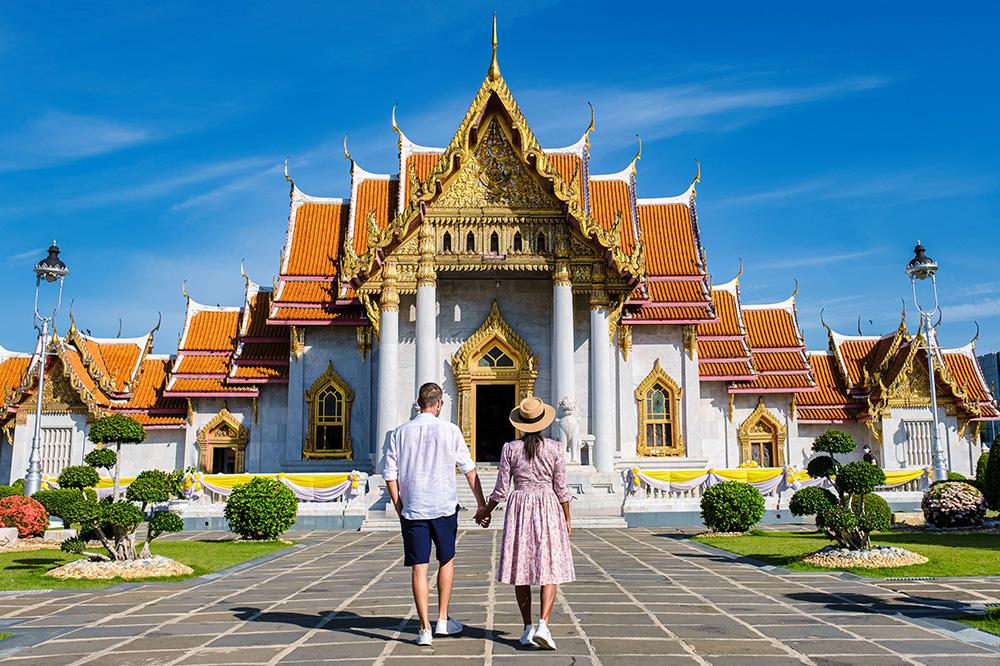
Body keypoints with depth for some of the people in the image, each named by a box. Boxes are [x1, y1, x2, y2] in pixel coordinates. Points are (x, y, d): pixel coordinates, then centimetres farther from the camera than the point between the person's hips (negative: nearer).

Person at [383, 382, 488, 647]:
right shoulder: (450, 431, -4)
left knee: (419, 568, 4)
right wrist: (481, 503, 7)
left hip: (412, 509, 1)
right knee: (446, 560, 18)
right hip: (444, 507, -1)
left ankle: (425, 629, 5)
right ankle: (443, 620, 22)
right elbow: (469, 469, 0)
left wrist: (399, 508, 10)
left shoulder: (399, 433, 1)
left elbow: (390, 475, 1)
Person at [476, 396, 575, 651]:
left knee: (521, 568, 9)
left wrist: (485, 512, 15)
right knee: (551, 568, 2)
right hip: (548, 507, -1)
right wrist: (567, 519, 10)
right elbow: (561, 489, -1)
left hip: (519, 507, 1)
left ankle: (528, 628, 11)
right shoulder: (555, 448, -3)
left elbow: (501, 488, 0)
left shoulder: (510, 448, -2)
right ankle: (543, 624, -13)